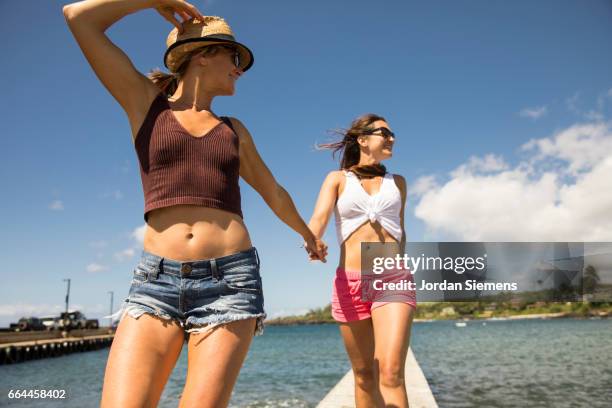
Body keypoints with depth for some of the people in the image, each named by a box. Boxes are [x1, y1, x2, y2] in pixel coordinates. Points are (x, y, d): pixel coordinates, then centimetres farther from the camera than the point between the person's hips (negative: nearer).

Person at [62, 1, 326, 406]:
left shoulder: (234, 130, 18)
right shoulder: (146, 101, 11)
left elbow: (274, 193, 30)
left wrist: (309, 234, 42)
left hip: (230, 280, 2)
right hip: (157, 281, -1)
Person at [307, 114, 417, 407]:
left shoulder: (397, 182, 16)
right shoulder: (337, 179, 7)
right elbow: (319, 217, -11)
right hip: (350, 283, 0)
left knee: (391, 373, -15)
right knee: (364, 375, 7)